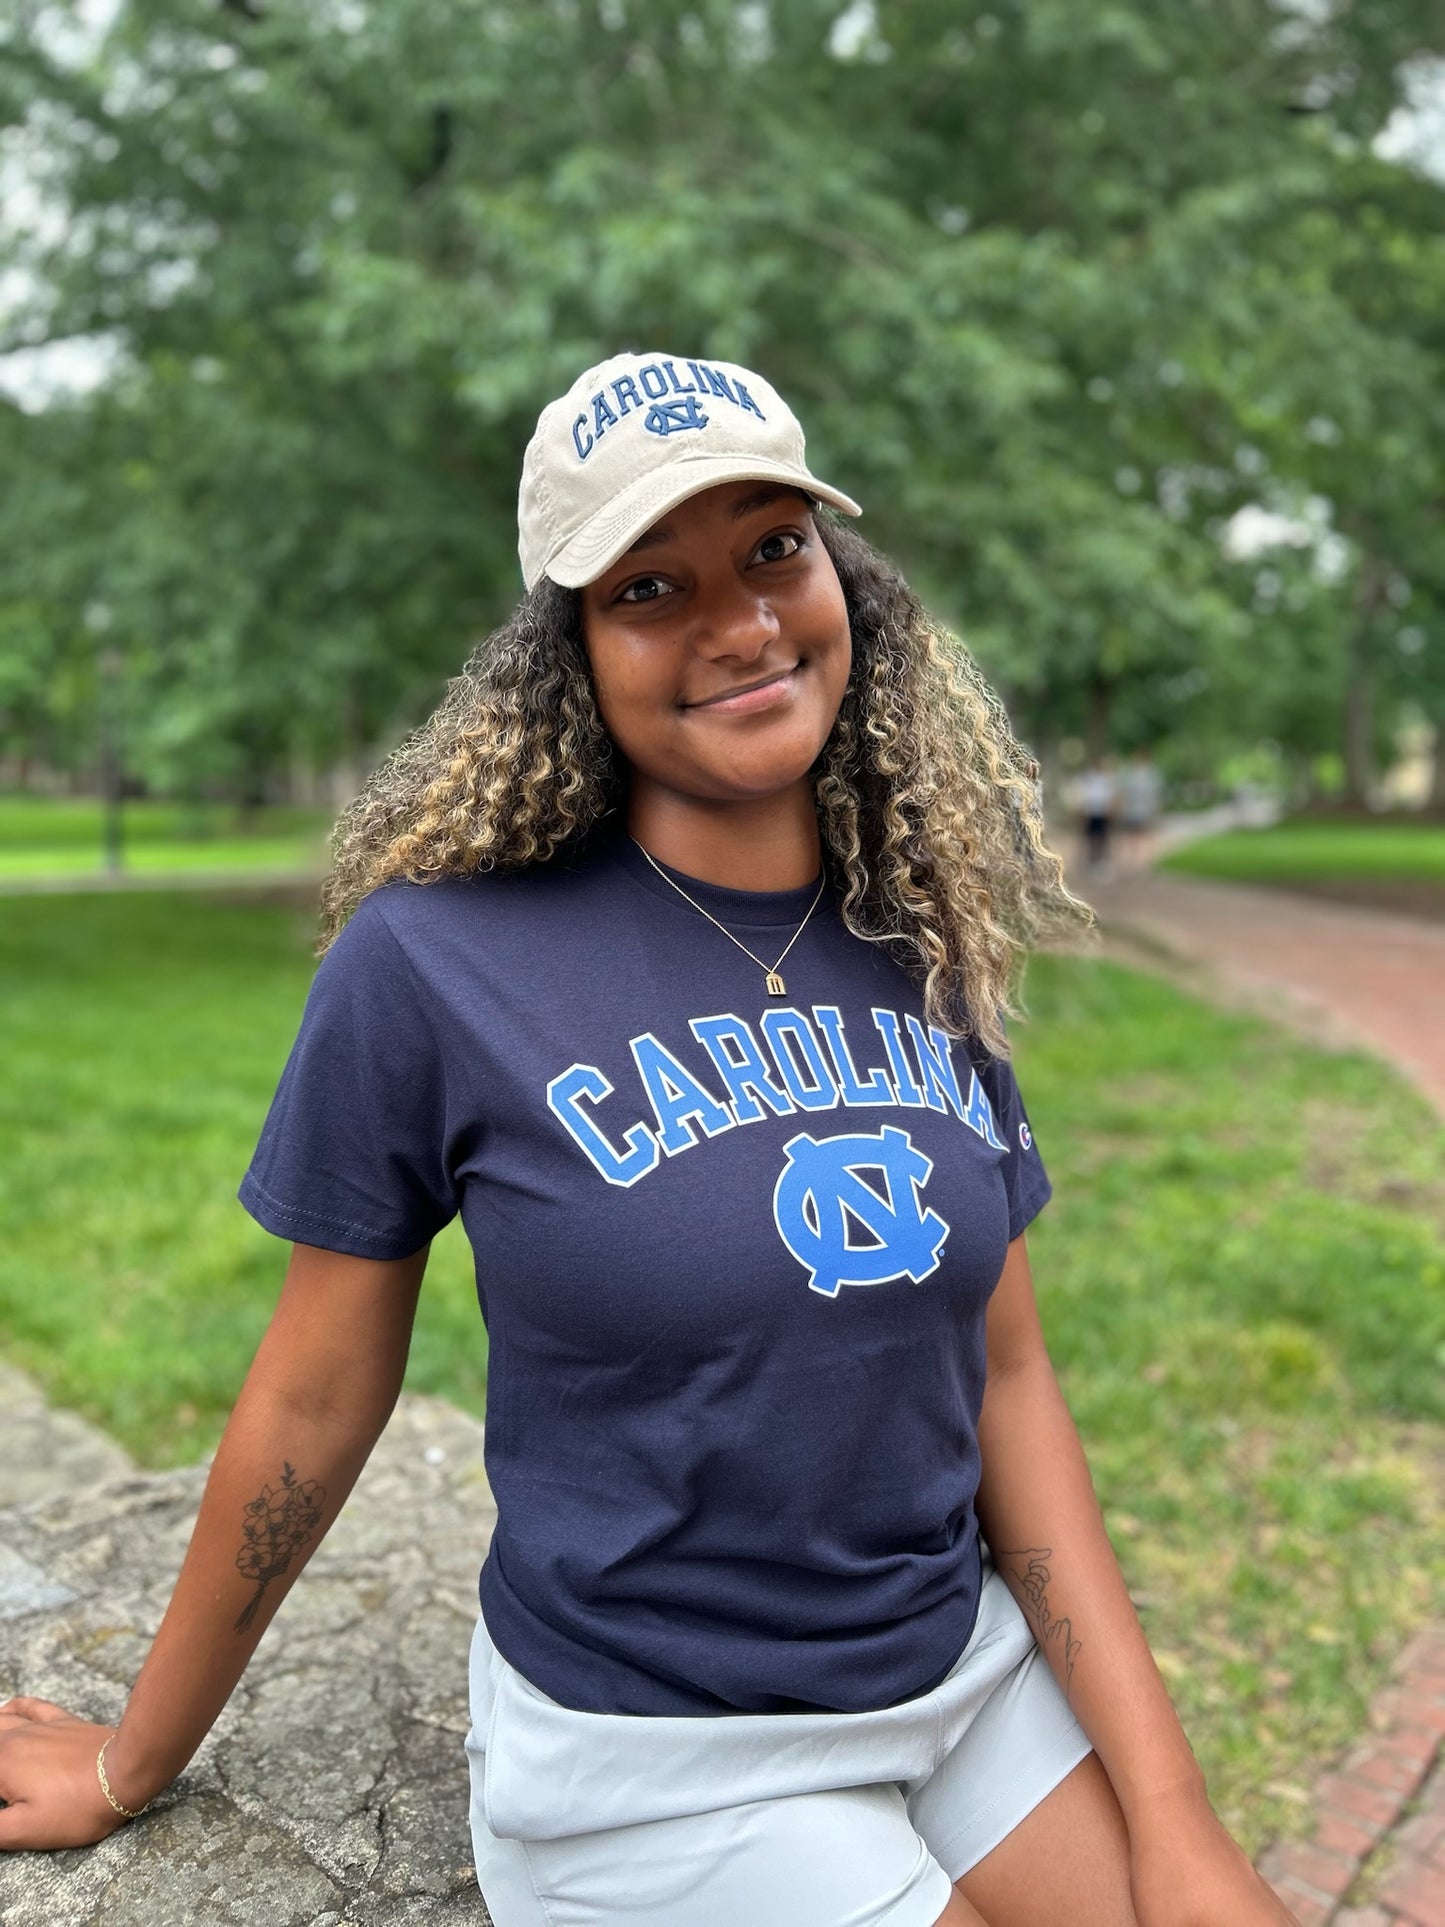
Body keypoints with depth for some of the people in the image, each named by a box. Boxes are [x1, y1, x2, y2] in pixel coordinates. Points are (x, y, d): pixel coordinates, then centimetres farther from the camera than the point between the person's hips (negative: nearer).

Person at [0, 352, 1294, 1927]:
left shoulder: (927, 958, -3)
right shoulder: (432, 960, -17)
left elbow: (1007, 1377, 0)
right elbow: (313, 1399, -7)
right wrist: (131, 1767, 5)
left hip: (971, 1671, 5)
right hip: (653, 1751, -4)